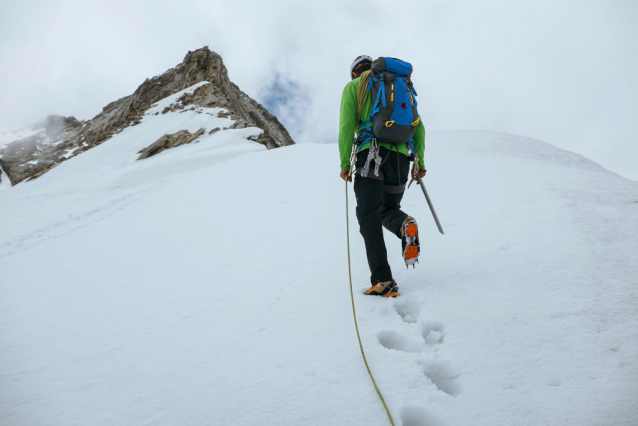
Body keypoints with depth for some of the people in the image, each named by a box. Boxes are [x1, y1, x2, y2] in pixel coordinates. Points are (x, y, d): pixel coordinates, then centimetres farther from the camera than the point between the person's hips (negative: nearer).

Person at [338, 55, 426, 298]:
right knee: (388, 210, 20)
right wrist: (419, 161, 15)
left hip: (370, 152, -4)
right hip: (401, 155, 4)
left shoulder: (353, 87, 13)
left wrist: (345, 163, 2)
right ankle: (405, 225, -17)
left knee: (369, 217, -3)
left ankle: (383, 281, -14)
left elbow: (347, 126, 0)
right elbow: (418, 126, 17)